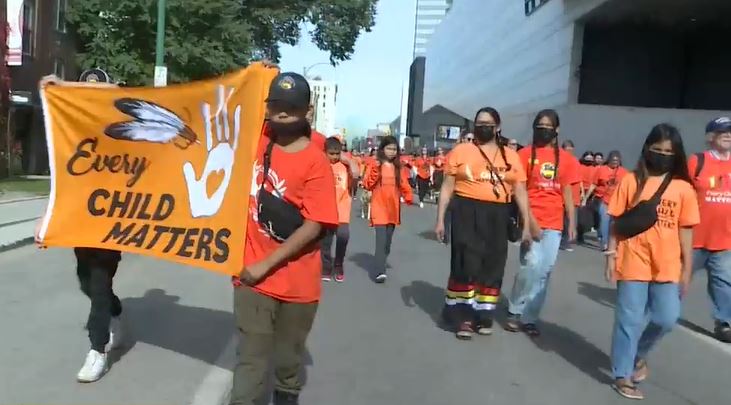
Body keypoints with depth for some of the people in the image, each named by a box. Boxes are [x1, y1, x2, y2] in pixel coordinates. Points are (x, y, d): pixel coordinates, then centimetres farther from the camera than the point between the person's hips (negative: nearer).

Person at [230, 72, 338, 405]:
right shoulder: (258, 138, 0)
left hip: (297, 281, -2)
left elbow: (314, 226, -17)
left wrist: (266, 264, -17)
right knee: (250, 359, 3)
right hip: (252, 274, 2)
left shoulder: (315, 161, -14)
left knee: (289, 359, 18)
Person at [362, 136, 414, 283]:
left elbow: (404, 185, 11)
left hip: (393, 209, 4)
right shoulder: (375, 165, -1)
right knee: (381, 239, -15)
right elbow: (367, 185, -6)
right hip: (379, 208, -4)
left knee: (388, 240, 9)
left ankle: (381, 265, 23)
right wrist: (375, 171, -19)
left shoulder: (399, 168, 10)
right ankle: (380, 272, -20)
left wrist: (409, 198, -3)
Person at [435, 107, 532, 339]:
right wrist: (440, 219, -2)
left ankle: (483, 314, 22)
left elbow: (520, 191, 7)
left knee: (493, 265, 8)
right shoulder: (461, 151, 2)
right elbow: (448, 187, 2)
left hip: (497, 216, 3)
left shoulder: (511, 156, 8)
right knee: (465, 264, -3)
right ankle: (462, 316, 9)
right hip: (466, 212, -3)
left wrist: (526, 224, 2)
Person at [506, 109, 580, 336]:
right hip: (531, 220, -3)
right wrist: (528, 218, -13)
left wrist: (572, 223, 5)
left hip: (554, 223, 3)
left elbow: (567, 193, 10)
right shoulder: (525, 154, 0)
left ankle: (529, 317, 16)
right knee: (532, 264, -13)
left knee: (545, 270, 4)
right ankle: (515, 311, 8)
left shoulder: (566, 159, 9)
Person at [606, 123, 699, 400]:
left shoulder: (684, 188, 3)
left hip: (667, 266, 2)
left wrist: (687, 269, 5)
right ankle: (622, 376, 17)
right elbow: (617, 221, 1)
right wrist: (611, 254, -3)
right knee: (630, 320, 4)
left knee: (666, 319, 4)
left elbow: (686, 231, 5)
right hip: (633, 263, -2)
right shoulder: (631, 181, -2)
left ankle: (639, 354, 34)